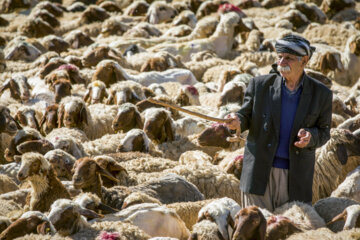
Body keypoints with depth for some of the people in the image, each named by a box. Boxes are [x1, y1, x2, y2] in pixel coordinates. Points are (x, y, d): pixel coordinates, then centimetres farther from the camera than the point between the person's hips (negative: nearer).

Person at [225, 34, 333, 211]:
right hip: (260, 172, 0)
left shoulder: (321, 94, 1)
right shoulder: (260, 85, 1)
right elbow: (246, 115, 9)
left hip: (296, 177, 0)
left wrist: (310, 137, -15)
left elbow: (323, 132, 8)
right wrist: (237, 121, -15)